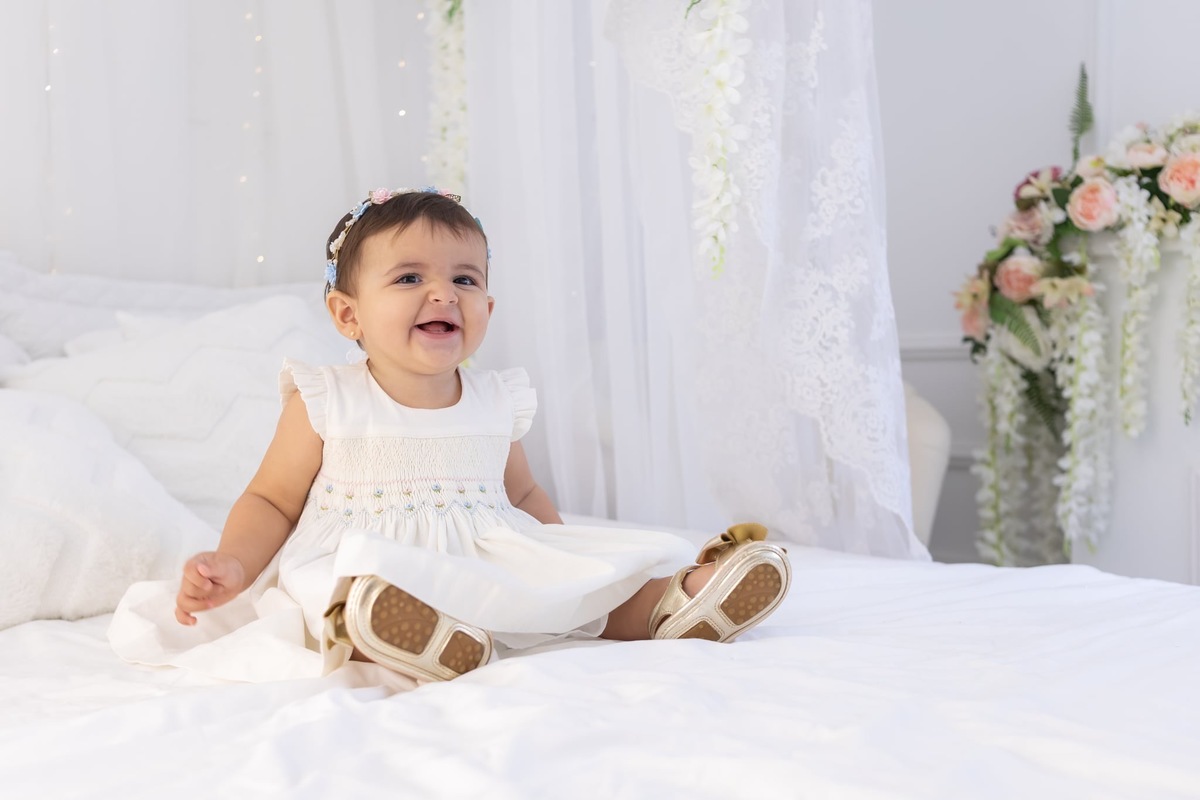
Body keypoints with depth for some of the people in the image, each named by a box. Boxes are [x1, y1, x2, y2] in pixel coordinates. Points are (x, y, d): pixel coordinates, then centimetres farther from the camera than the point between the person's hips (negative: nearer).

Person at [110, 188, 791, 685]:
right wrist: (231, 565, -14)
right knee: (364, 599, -39)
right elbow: (272, 501, 5)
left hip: (494, 573, 5)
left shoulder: (496, 404, 12)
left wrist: (575, 559, 12)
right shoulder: (326, 405, 1)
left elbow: (524, 496, 25)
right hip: (364, 563, -4)